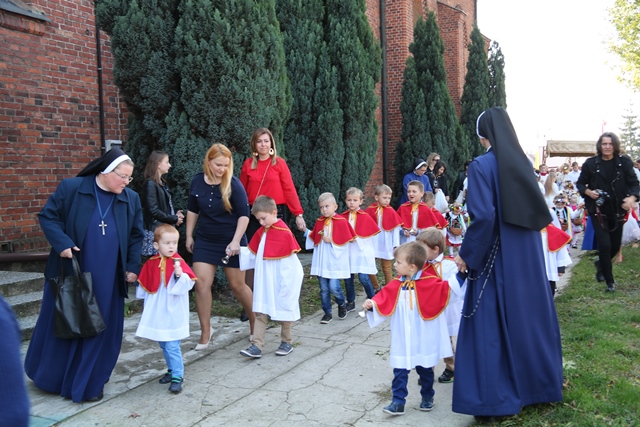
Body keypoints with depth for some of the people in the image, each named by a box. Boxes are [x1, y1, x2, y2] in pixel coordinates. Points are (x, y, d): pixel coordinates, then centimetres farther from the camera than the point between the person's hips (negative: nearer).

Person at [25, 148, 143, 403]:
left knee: (100, 329, 6)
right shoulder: (70, 188, -7)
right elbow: (47, 217, -2)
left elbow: (136, 237, 9)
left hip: (106, 280, 2)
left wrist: (133, 267, 2)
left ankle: (87, 385, 22)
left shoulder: (131, 199, 3)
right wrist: (62, 243, -16)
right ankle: (49, 377, 36)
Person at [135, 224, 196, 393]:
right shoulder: (150, 264, 3)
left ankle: (177, 376, 3)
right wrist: (147, 304, 17)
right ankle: (172, 370, 33)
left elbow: (187, 284, -19)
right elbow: (143, 287, 15)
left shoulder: (178, 262, -10)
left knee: (172, 346, -6)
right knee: (164, 345, 17)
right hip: (156, 314, 5)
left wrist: (180, 274, -35)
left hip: (172, 314, -5)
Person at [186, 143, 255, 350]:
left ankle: (255, 322, 29)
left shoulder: (233, 184, -14)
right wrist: (189, 236, 11)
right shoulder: (197, 182, -3)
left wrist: (236, 241, -21)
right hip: (205, 241, 3)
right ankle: (205, 332, 8)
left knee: (237, 285, 6)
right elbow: (192, 210, 10)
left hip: (230, 241, -3)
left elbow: (244, 214, -14)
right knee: (201, 283, -6)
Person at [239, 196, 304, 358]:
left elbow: (290, 260, -14)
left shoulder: (284, 232, -16)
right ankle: (257, 346, 5)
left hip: (282, 279, -7)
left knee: (284, 309, 9)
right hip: (265, 280, 7)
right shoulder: (261, 232, 7)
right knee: (260, 311, 4)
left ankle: (287, 342, 26)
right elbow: (252, 253, 12)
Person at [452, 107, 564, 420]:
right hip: (529, 254, 7)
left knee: (492, 324, 3)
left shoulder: (482, 165, -14)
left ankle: (496, 399, 11)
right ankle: (538, 384, 36)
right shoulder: (524, 162, 6)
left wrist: (467, 255, -12)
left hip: (497, 258, -6)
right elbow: (537, 210, 12)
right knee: (531, 314, 19)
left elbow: (484, 216, -22)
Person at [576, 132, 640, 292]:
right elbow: (580, 184, 4)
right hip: (598, 210, -2)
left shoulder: (624, 162, -2)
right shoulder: (590, 163, -5)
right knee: (605, 245, -8)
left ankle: (601, 264, 43)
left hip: (617, 210, 2)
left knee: (615, 246, 10)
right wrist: (588, 192, -17)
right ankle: (610, 281, 8)